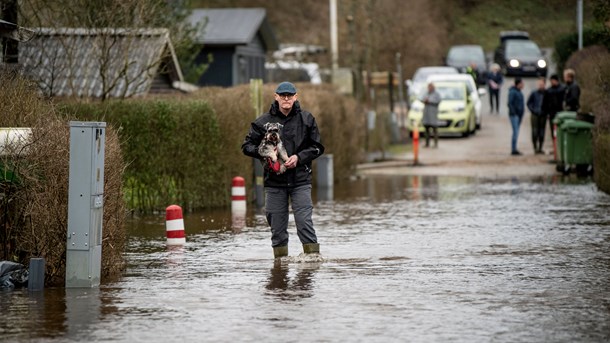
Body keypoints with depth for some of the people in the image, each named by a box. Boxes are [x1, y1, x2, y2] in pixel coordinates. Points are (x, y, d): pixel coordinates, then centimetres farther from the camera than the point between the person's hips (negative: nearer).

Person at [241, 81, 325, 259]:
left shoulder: (306, 119, 3)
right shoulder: (264, 121, 2)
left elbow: (317, 147, 6)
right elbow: (247, 146, 6)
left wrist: (299, 157, -9)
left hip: (300, 179, -1)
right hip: (274, 180, 1)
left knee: (305, 222, -9)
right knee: (277, 227, 4)